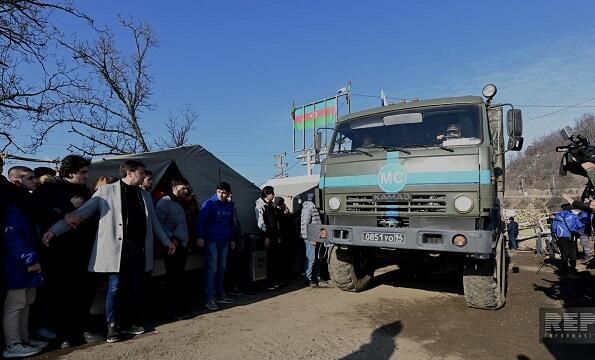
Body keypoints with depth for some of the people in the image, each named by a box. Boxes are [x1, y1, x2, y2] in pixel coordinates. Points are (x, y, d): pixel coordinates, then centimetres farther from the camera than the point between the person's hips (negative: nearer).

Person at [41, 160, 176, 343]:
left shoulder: (145, 195, 14)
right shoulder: (106, 191, -2)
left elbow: (153, 221, 20)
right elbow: (81, 212, -5)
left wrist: (166, 242, 19)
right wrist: (55, 230, -13)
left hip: (140, 248, 5)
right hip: (117, 248, -4)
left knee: (135, 288, 10)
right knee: (116, 288, 1)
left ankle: (130, 323, 25)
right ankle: (113, 327, 18)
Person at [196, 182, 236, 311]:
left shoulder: (229, 206, 11)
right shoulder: (209, 203, -7)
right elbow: (201, 220, -12)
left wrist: (232, 239, 18)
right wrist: (200, 237, -20)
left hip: (224, 241, 6)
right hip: (212, 241, -6)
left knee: (222, 269, 12)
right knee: (212, 269, -6)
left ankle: (220, 295, 22)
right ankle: (210, 299, -1)